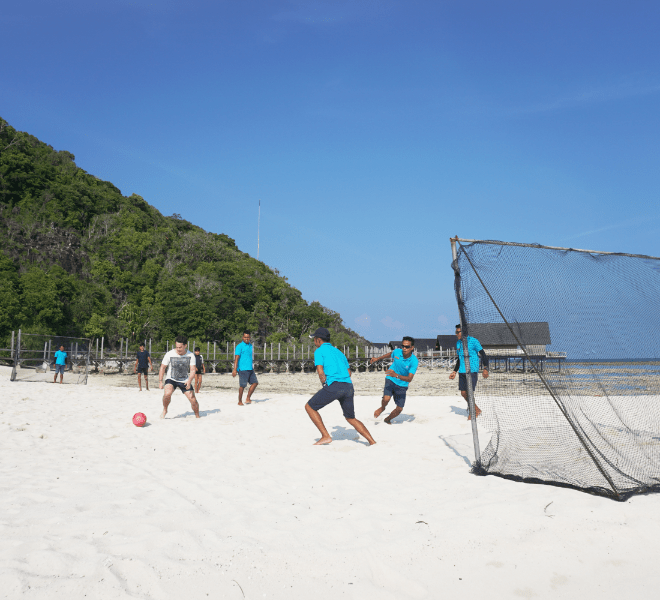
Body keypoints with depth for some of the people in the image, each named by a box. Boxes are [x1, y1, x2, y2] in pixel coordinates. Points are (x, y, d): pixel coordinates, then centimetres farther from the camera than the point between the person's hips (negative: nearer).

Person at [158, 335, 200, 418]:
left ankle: (197, 416, 19)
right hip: (171, 379, -1)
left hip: (185, 381, 2)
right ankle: (164, 410, -3)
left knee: (193, 400, -6)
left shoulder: (191, 355, -8)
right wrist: (160, 381, -7)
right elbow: (163, 367, -3)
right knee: (167, 393, -31)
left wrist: (189, 381, -26)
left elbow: (193, 370, -9)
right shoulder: (170, 354, -13)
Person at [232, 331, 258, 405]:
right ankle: (240, 401, 11)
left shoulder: (251, 346, 15)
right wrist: (235, 369, -20)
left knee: (255, 382, 1)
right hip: (243, 369, -7)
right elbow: (236, 358, -13)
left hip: (250, 369, 7)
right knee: (242, 385, -3)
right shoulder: (239, 346, -7)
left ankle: (248, 399, 10)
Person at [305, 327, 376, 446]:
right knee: (351, 418, 21)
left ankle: (325, 436, 2)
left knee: (309, 407, 10)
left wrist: (325, 386, 7)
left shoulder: (319, 351, 7)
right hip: (348, 386, 7)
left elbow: (320, 372, -7)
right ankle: (372, 441, 9)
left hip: (333, 386, -7)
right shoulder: (338, 352, 28)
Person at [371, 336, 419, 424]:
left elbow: (409, 379, -30)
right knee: (386, 399, -26)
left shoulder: (414, 361, -23)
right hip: (391, 380, 0)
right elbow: (390, 354, 13)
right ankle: (382, 408, 11)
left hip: (402, 386, 0)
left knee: (399, 409, 1)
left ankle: (388, 419, 34)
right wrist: (378, 358, 21)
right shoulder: (397, 352, -14)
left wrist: (397, 375, -45)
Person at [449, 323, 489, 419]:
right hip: (462, 371, 7)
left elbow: (483, 355, -8)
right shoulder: (458, 343, 13)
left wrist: (485, 368, -16)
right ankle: (477, 410, 24)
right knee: (463, 393, 6)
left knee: (469, 392, -9)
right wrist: (454, 371, 21)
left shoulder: (473, 341, -8)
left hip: (472, 371, -7)